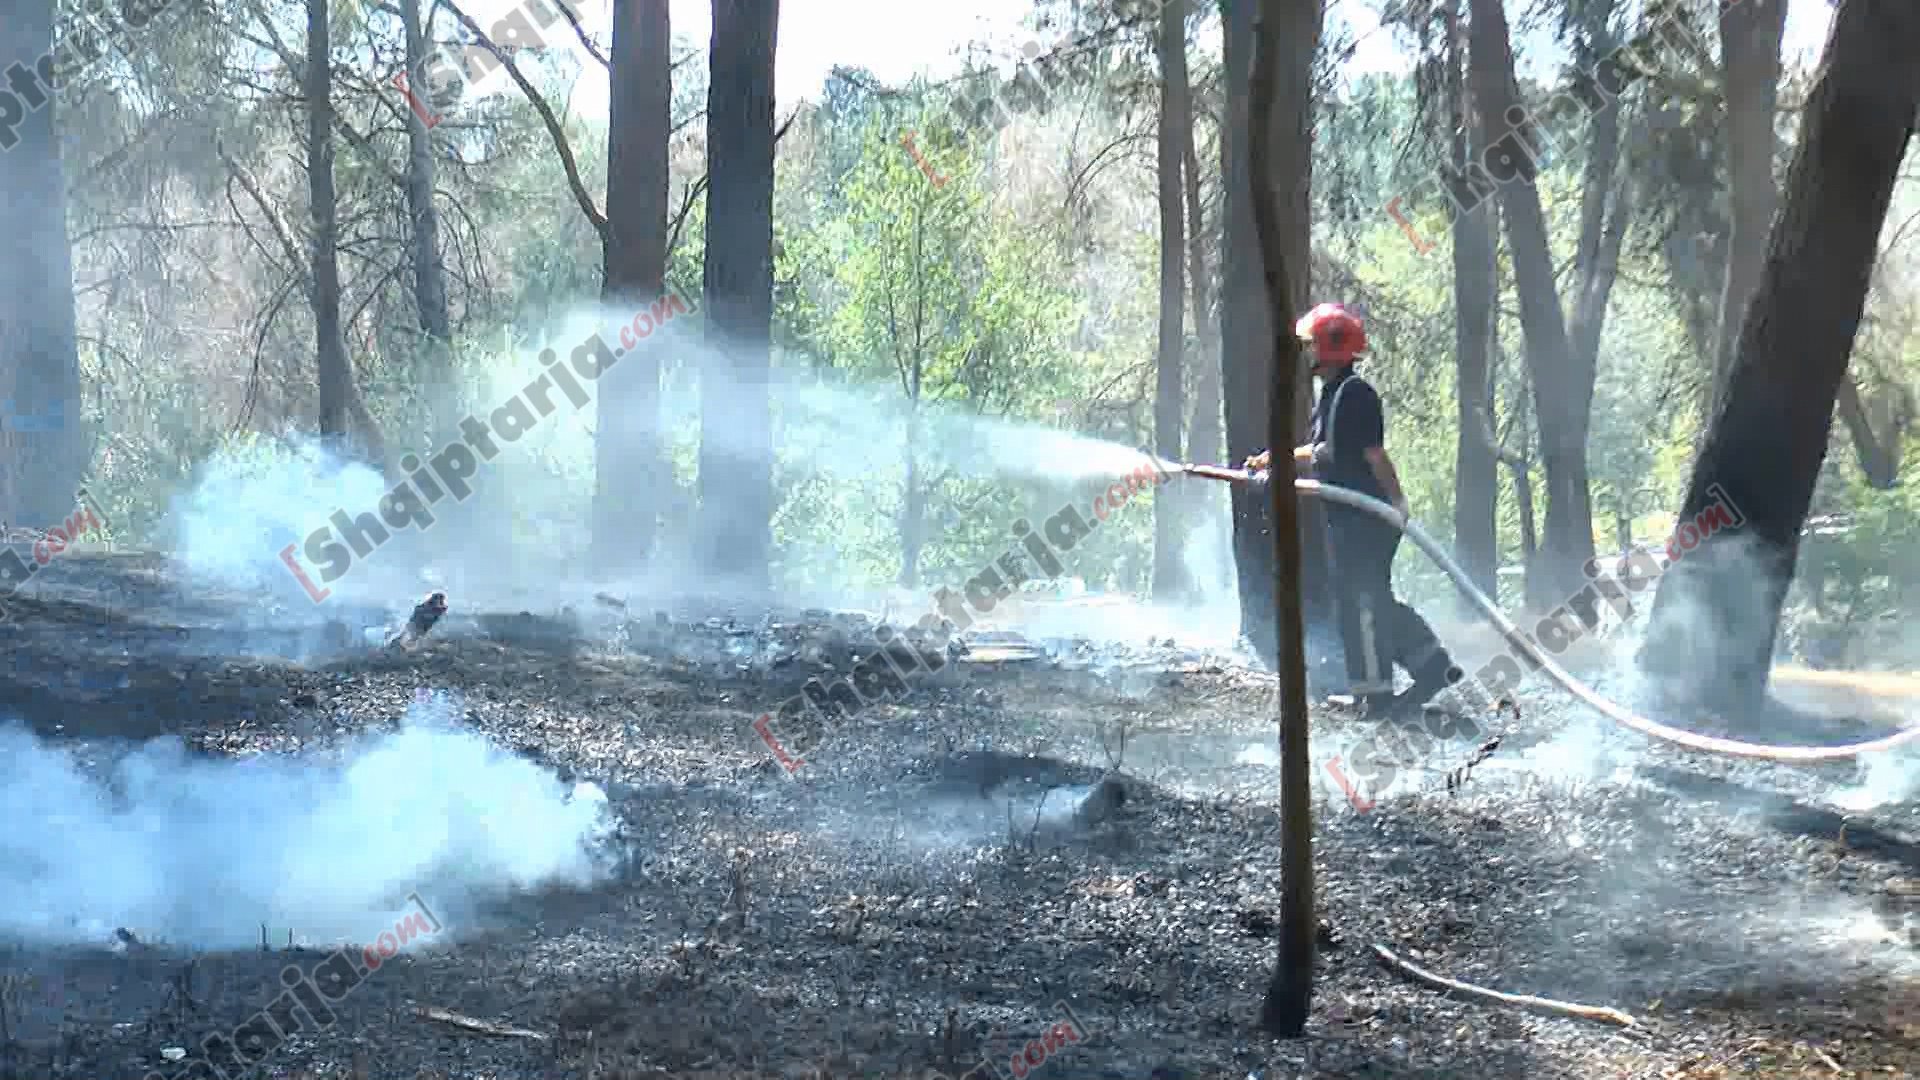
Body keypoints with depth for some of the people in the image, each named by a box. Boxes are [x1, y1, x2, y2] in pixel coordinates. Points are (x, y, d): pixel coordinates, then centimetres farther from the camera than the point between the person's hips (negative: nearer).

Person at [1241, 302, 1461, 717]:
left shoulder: (1354, 393, -15)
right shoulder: (1331, 395, 17)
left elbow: (1374, 454, -21)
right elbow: (1320, 453, 23)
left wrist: (1396, 502, -23)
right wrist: (1272, 461, 15)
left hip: (1365, 518, -10)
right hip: (1347, 518, 10)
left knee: (1361, 601, -6)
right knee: (1375, 601, 13)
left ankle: (1374, 694, -1)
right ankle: (1435, 667, 16)